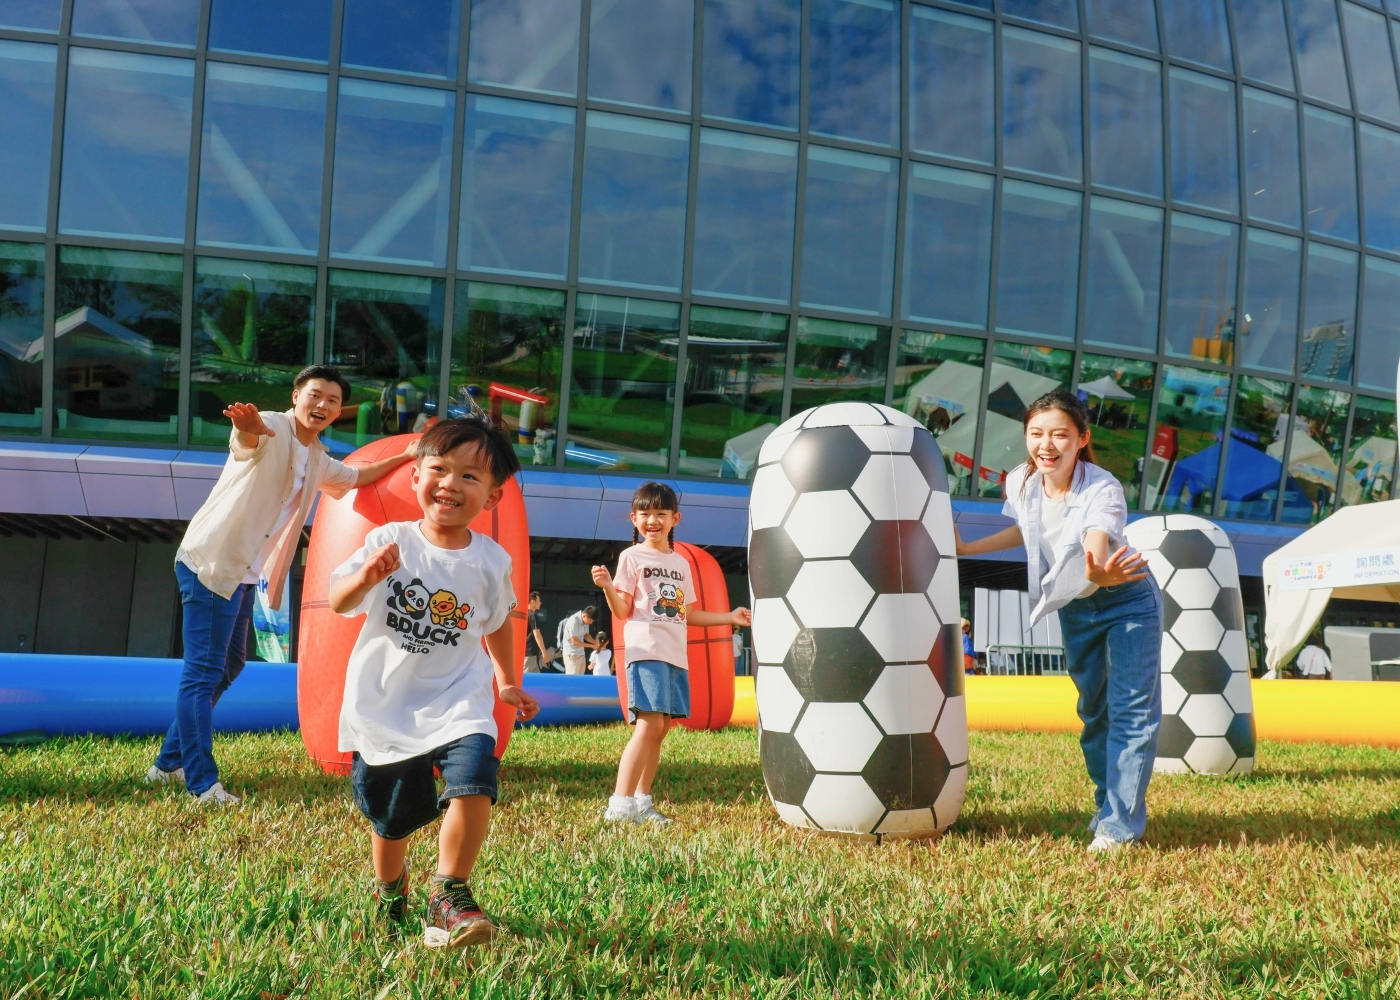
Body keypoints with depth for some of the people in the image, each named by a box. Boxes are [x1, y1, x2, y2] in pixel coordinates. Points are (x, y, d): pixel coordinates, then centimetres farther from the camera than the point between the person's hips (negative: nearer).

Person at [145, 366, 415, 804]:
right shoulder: (271, 430, -12)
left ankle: (170, 763, 30)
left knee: (228, 666, 18)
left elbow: (357, 477, 36)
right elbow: (247, 438, -37)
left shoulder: (318, 462, 16)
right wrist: (248, 427, -60)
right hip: (210, 564, -10)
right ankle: (202, 783, -6)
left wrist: (403, 458, 35)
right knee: (203, 673, -7)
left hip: (245, 574, 10)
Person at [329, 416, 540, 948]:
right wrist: (367, 576, -36)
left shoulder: (491, 560, -3)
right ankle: (388, 889, 42)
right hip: (384, 704, 0)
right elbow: (340, 603, -15)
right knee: (390, 814, 11)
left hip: (457, 701, 0)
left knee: (472, 784, -25)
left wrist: (507, 682, 23)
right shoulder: (390, 541, -8)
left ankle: (449, 896, -9)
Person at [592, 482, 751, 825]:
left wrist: (729, 617, 22)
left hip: (676, 656, 7)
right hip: (646, 651, -7)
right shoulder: (632, 557, 1)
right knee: (649, 724, -18)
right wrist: (608, 587, -22)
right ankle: (620, 805, -19)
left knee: (660, 728, 7)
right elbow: (623, 611, -4)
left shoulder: (681, 563, 19)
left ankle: (641, 801, 15)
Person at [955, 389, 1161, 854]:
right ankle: (1108, 803, 30)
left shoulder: (1102, 489, -32)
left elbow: (1096, 550, -50)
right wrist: (967, 549, 8)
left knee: (1131, 710, -13)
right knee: (1092, 710, 15)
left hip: (1126, 602, -6)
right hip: (1074, 607, 6)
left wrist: (1100, 573, -72)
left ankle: (1121, 825, -10)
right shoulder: (1021, 483, -15)